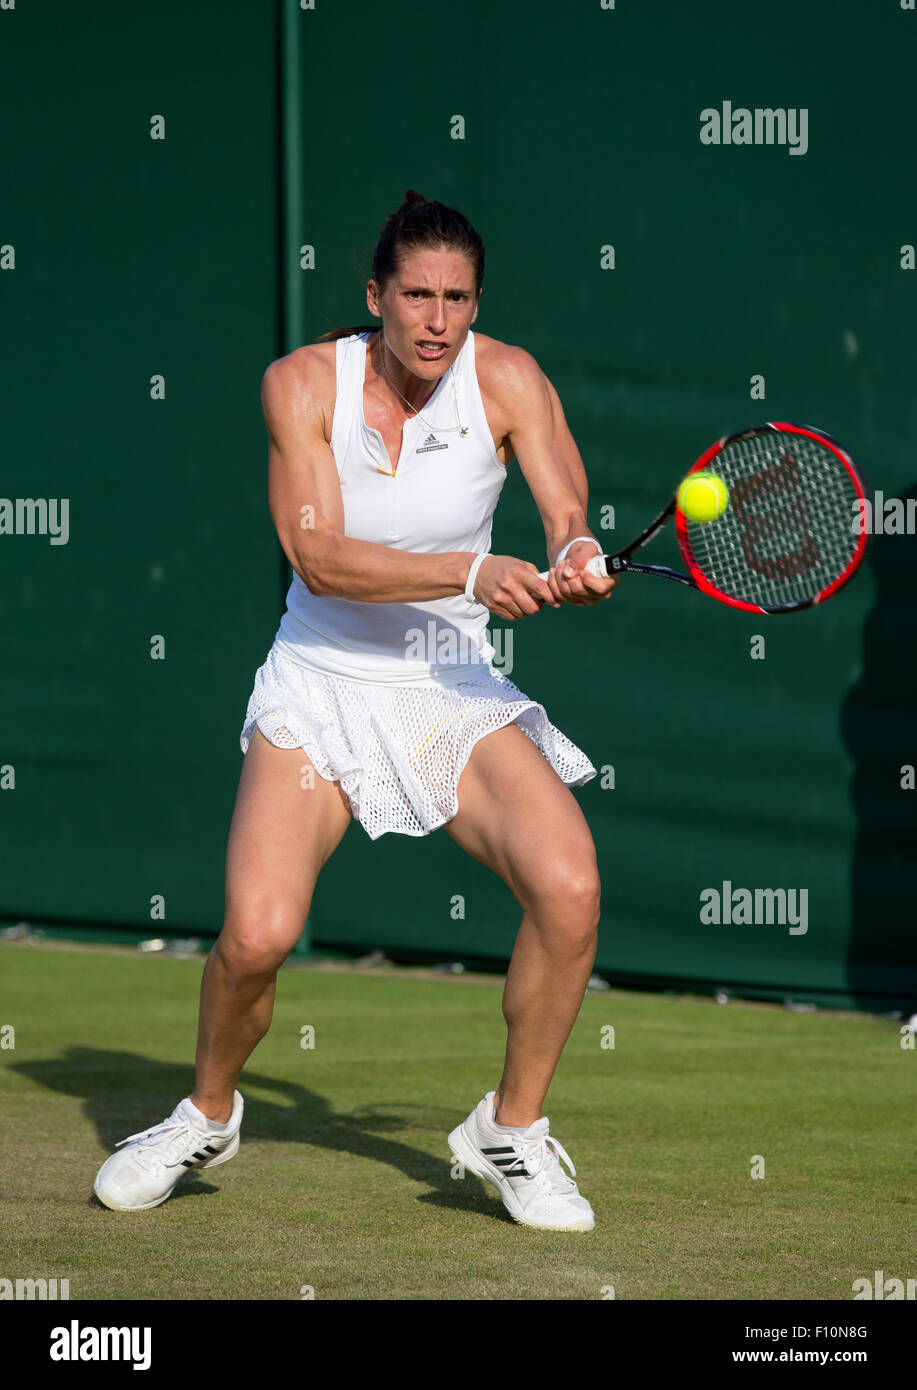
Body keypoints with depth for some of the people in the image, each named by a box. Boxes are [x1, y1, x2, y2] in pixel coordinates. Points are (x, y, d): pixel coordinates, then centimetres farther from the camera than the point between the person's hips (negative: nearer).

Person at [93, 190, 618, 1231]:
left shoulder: (506, 380, -8)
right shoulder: (304, 383, -11)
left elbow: (568, 514, -16)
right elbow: (320, 556, -20)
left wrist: (578, 560, -41)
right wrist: (473, 575, -31)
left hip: (456, 692, 2)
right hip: (320, 686, -1)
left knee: (569, 888, -22)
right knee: (256, 933, -21)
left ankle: (512, 1129, 1)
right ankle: (209, 1114, 12)